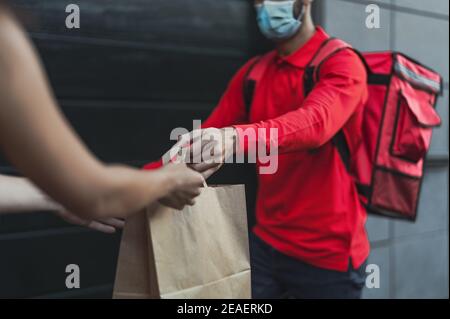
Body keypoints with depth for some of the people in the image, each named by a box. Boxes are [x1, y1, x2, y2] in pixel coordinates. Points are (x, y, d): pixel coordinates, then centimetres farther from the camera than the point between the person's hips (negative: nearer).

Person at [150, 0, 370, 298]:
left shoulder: (342, 63, -11)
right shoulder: (253, 73, 7)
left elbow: (315, 122, -31)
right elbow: (205, 138, 3)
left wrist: (237, 138, -48)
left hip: (328, 253, -4)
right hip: (266, 244, 5)